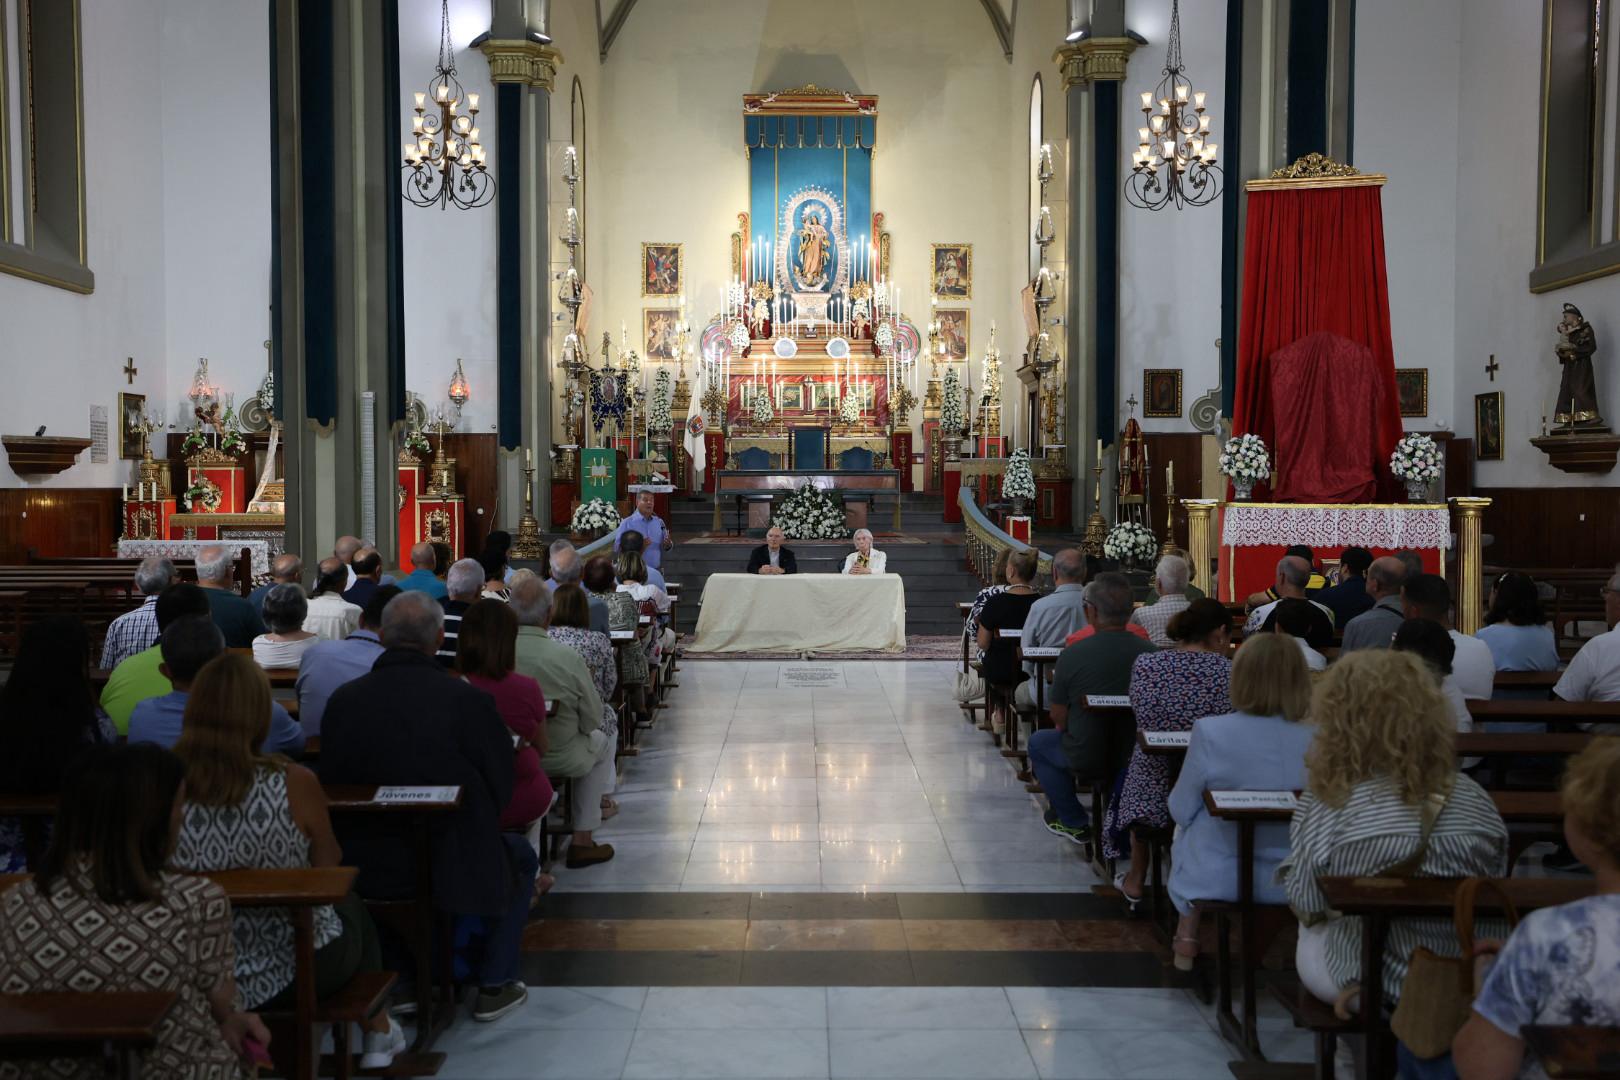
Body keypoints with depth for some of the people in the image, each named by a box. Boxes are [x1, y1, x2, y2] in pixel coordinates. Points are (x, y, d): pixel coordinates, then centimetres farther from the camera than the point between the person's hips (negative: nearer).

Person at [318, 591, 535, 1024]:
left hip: (358, 871, 5)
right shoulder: (468, 700, -18)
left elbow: (331, 785, 4)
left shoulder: (342, 699, -7)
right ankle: (494, 985, 27)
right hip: (452, 866, -5)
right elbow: (501, 790, -9)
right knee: (520, 856, 26)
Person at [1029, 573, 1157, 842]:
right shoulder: (1149, 651, -12)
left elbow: (1058, 716, -8)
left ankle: (1074, 822, 26)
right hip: (1137, 755, 4)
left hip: (1087, 760, -4)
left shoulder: (1073, 654, -19)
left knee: (1038, 742, 26)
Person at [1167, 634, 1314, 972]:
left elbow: (1181, 811, -10)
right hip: (1289, 880, 3)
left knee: (1184, 832, 31)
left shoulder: (1210, 732, -22)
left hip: (1215, 877, -2)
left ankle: (1188, 937, 38)